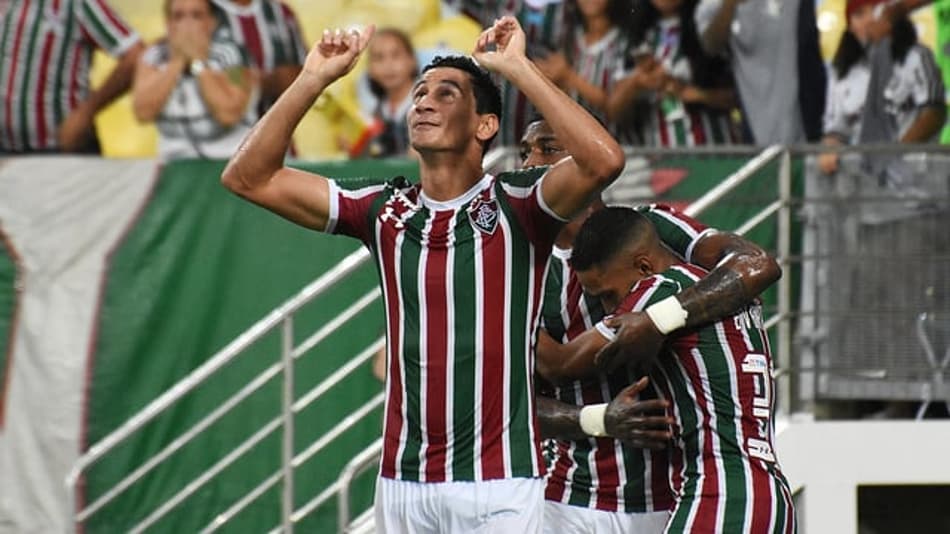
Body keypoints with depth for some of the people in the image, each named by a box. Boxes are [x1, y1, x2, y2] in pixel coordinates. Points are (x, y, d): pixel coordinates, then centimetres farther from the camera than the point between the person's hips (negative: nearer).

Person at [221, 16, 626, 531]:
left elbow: (603, 160, -22)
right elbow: (248, 177, 8)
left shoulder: (514, 204, -3)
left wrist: (517, 68, -19)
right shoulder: (384, 210, 9)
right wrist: (314, 78, 0)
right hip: (401, 483, 4)